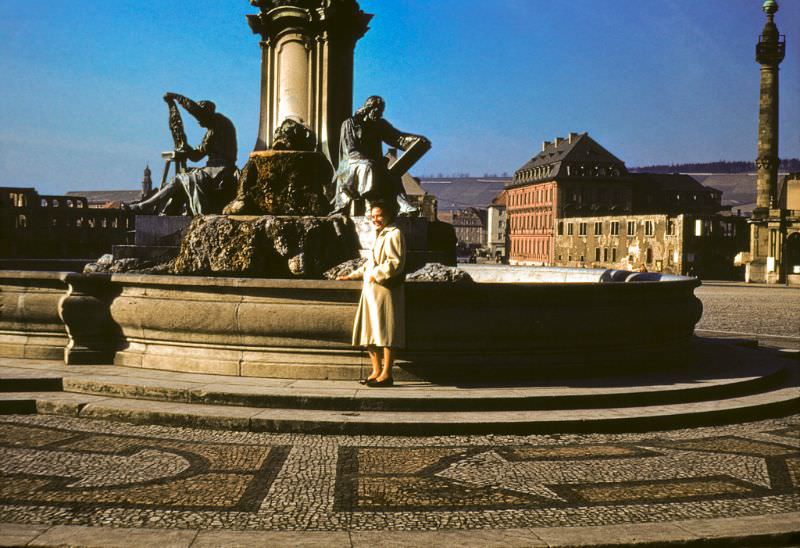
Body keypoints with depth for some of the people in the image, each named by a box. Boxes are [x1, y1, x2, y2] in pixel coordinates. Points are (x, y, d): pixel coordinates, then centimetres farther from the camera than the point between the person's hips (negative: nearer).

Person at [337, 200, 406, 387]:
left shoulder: (394, 234, -7)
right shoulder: (379, 236, 23)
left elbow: (396, 263, -18)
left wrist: (376, 274, -15)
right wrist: (352, 275, 31)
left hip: (386, 289, -10)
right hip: (370, 290, 10)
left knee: (385, 332, -8)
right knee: (369, 332, 10)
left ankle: (386, 374, -5)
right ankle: (376, 371, 17)